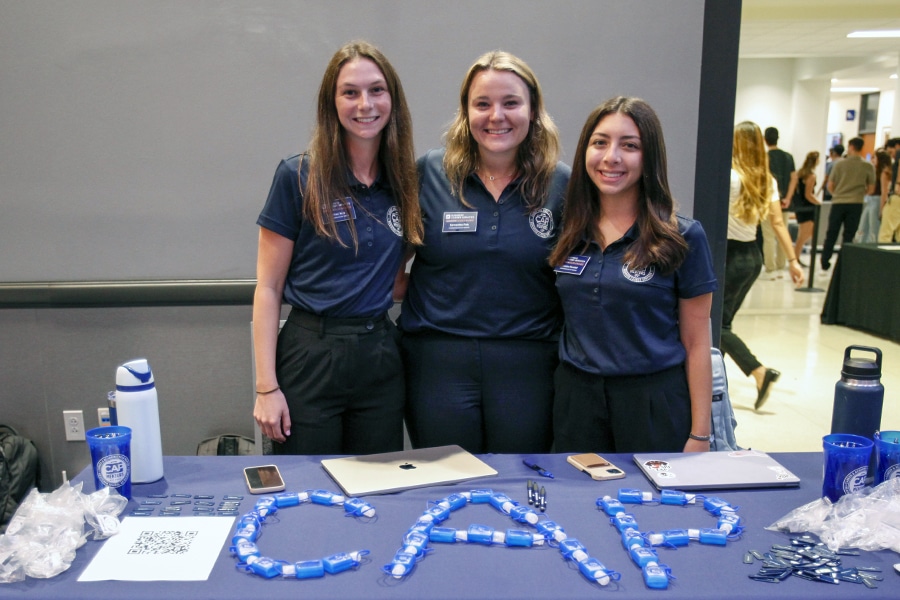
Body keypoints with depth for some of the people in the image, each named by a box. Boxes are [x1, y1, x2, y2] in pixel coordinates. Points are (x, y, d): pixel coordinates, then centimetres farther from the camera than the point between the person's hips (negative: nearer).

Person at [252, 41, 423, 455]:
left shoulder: (405, 180, 4)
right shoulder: (298, 176, -7)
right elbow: (268, 288, -6)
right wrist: (266, 386, -10)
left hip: (380, 355, 4)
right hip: (310, 354, -4)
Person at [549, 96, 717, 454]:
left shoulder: (682, 237, -6)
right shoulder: (567, 233, 3)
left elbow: (696, 343, -4)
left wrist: (699, 435, -6)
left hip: (655, 401, -3)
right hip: (576, 398, 3)